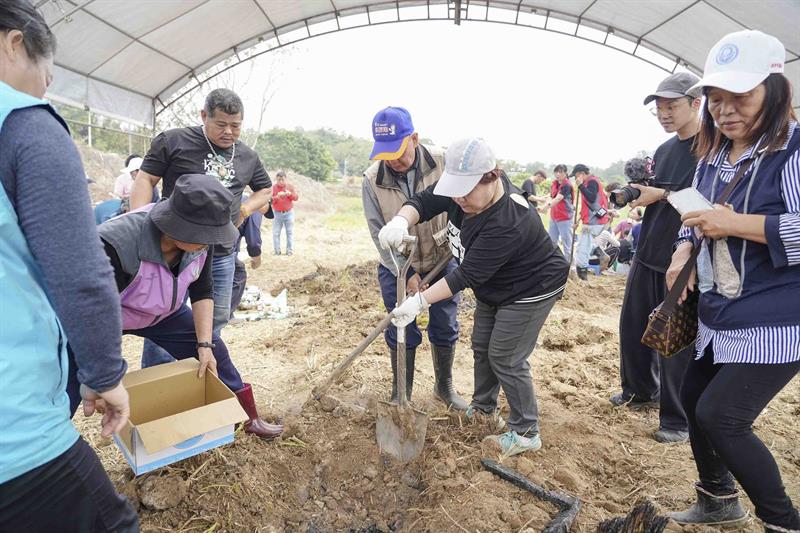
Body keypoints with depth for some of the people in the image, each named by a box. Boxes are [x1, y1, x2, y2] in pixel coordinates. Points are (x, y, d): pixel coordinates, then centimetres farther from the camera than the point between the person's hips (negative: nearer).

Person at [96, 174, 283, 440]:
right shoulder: (116, 244, -41)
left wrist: (204, 345, -14)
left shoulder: (200, 241, -23)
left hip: (163, 311, 5)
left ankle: (250, 418, 21)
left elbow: (202, 293, -9)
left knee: (213, 351, 4)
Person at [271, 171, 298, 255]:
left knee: (290, 232, 3)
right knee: (276, 233, 0)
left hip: (289, 213, 1)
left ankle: (289, 250, 9)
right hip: (277, 213, 0)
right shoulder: (273, 188, -3)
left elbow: (296, 198, -4)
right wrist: (277, 196, -26)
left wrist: (290, 194, -23)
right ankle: (277, 251, 7)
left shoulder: (290, 186, 1)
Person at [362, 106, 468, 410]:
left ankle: (444, 387, 34)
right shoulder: (372, 180, -16)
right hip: (397, 267, -1)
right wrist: (406, 273, -17)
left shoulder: (443, 163, -16)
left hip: (443, 260, 1)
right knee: (401, 334, 6)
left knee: (445, 328, 11)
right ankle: (400, 395, 27)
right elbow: (379, 233, -13)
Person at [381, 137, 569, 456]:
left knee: (505, 359, -3)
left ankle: (526, 433, 16)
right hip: (494, 287, 9)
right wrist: (401, 221, -37)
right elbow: (425, 201, -14)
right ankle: (483, 406, 38)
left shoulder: (507, 222, -38)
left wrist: (419, 302, -34)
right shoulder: (463, 186, -16)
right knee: (482, 347, 17)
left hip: (531, 290, -9)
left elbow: (468, 275, -35)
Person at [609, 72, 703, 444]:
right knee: (633, 327, 15)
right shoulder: (664, 150, 14)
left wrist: (662, 195, -19)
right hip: (647, 257, 8)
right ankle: (640, 390, 36)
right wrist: (634, 195, 0)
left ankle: (679, 419, 18)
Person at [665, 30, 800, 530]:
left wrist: (737, 223, -27)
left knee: (719, 417, -10)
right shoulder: (712, 155, 9)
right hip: (720, 315, 9)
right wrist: (685, 249, -2)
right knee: (694, 398, 17)